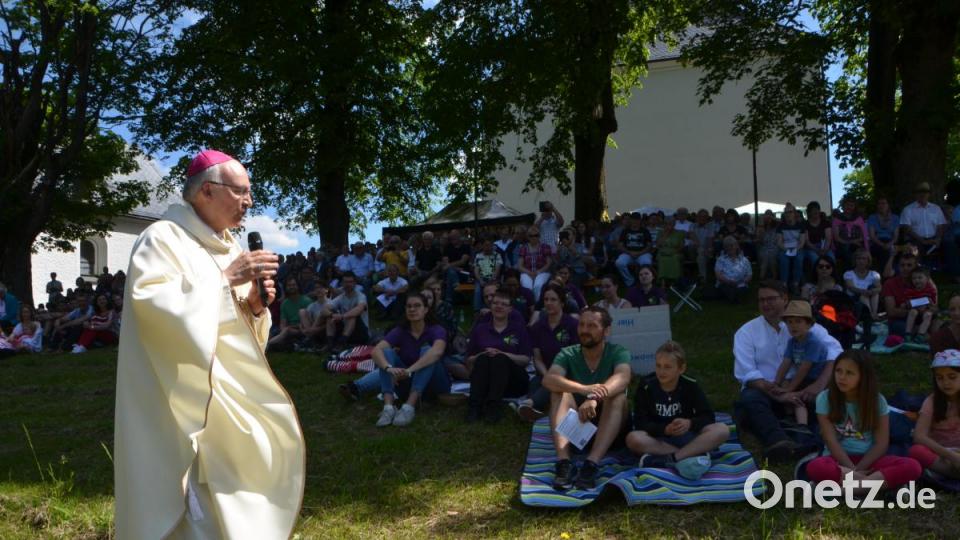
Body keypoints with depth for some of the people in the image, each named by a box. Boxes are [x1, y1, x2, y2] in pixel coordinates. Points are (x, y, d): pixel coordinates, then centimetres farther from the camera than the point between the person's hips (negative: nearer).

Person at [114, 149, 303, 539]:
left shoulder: (228, 247, 13)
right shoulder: (163, 238, -9)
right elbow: (149, 299, -25)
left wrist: (255, 305, -6)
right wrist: (225, 279, -22)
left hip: (229, 392, 8)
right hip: (183, 397, -8)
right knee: (191, 489, -9)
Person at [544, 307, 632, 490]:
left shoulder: (618, 353, -8)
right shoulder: (568, 354, -4)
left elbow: (622, 378, -31)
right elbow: (549, 379, -25)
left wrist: (594, 398, -51)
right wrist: (584, 389, -43)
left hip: (609, 427, -1)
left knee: (618, 395, -29)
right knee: (560, 393, -24)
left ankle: (592, 464, -40)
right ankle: (563, 462, -39)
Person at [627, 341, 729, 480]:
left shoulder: (690, 386, -3)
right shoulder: (646, 387, -7)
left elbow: (708, 416, -5)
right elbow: (640, 423, -10)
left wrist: (690, 423, -26)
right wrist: (665, 429, -27)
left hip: (686, 435, 1)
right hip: (658, 438, -1)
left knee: (722, 430, -25)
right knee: (633, 439, -34)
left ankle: (667, 459, -33)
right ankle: (695, 452, -31)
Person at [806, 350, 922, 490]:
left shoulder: (877, 400, 0)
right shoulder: (825, 398, -5)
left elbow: (881, 443, -3)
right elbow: (831, 441, -10)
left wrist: (857, 470, -14)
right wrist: (852, 471, -19)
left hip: (868, 459, 2)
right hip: (838, 458, -2)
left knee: (912, 466, -26)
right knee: (814, 468, -37)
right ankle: (882, 483, -27)